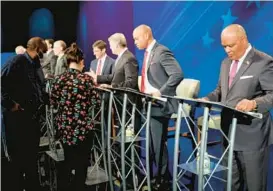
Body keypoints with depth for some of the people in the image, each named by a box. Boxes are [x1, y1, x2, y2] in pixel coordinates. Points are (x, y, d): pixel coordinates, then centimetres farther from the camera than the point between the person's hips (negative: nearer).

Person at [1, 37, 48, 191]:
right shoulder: (17, 61, -11)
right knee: (19, 155, 5)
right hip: (17, 115, -7)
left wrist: (44, 100, 3)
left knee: (32, 154, 16)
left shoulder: (35, 64, 13)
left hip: (33, 114, 8)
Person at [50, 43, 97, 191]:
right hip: (82, 127, -4)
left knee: (68, 162, 21)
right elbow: (94, 102, -6)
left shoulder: (59, 79, -2)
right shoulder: (86, 79, -12)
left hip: (64, 127, 4)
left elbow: (53, 103, 5)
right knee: (81, 164, 11)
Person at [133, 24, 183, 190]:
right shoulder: (148, 53, 14)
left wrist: (161, 92, -26)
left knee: (158, 143, 1)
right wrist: (143, 92, 8)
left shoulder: (162, 52, -15)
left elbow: (178, 74, -25)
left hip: (159, 105, -9)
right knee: (152, 142, 16)